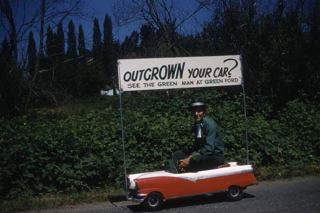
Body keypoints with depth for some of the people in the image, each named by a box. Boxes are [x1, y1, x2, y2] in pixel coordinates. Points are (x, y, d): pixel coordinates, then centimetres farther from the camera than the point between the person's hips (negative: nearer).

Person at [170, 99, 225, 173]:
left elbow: (209, 149, -23)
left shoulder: (210, 124, -16)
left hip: (216, 156, -8)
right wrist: (189, 157, -12)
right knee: (177, 154, 2)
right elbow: (196, 148, 10)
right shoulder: (195, 126, 9)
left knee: (195, 159, -35)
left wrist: (189, 160, -23)